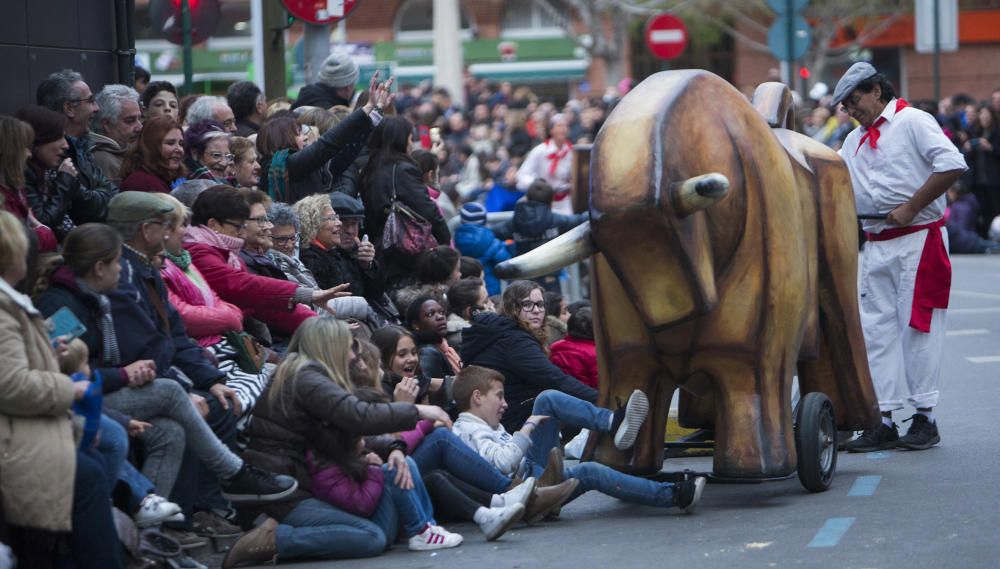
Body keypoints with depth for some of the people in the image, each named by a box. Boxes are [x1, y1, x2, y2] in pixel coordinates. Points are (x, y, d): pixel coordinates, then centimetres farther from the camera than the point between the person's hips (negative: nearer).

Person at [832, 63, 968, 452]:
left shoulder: (913, 122, -6)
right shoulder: (855, 141, 19)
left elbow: (952, 165, -17)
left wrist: (910, 208, -17)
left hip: (918, 240, -8)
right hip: (877, 245, 8)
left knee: (918, 326, -5)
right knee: (877, 331, 5)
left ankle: (925, 417, 2)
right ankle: (884, 420, 8)